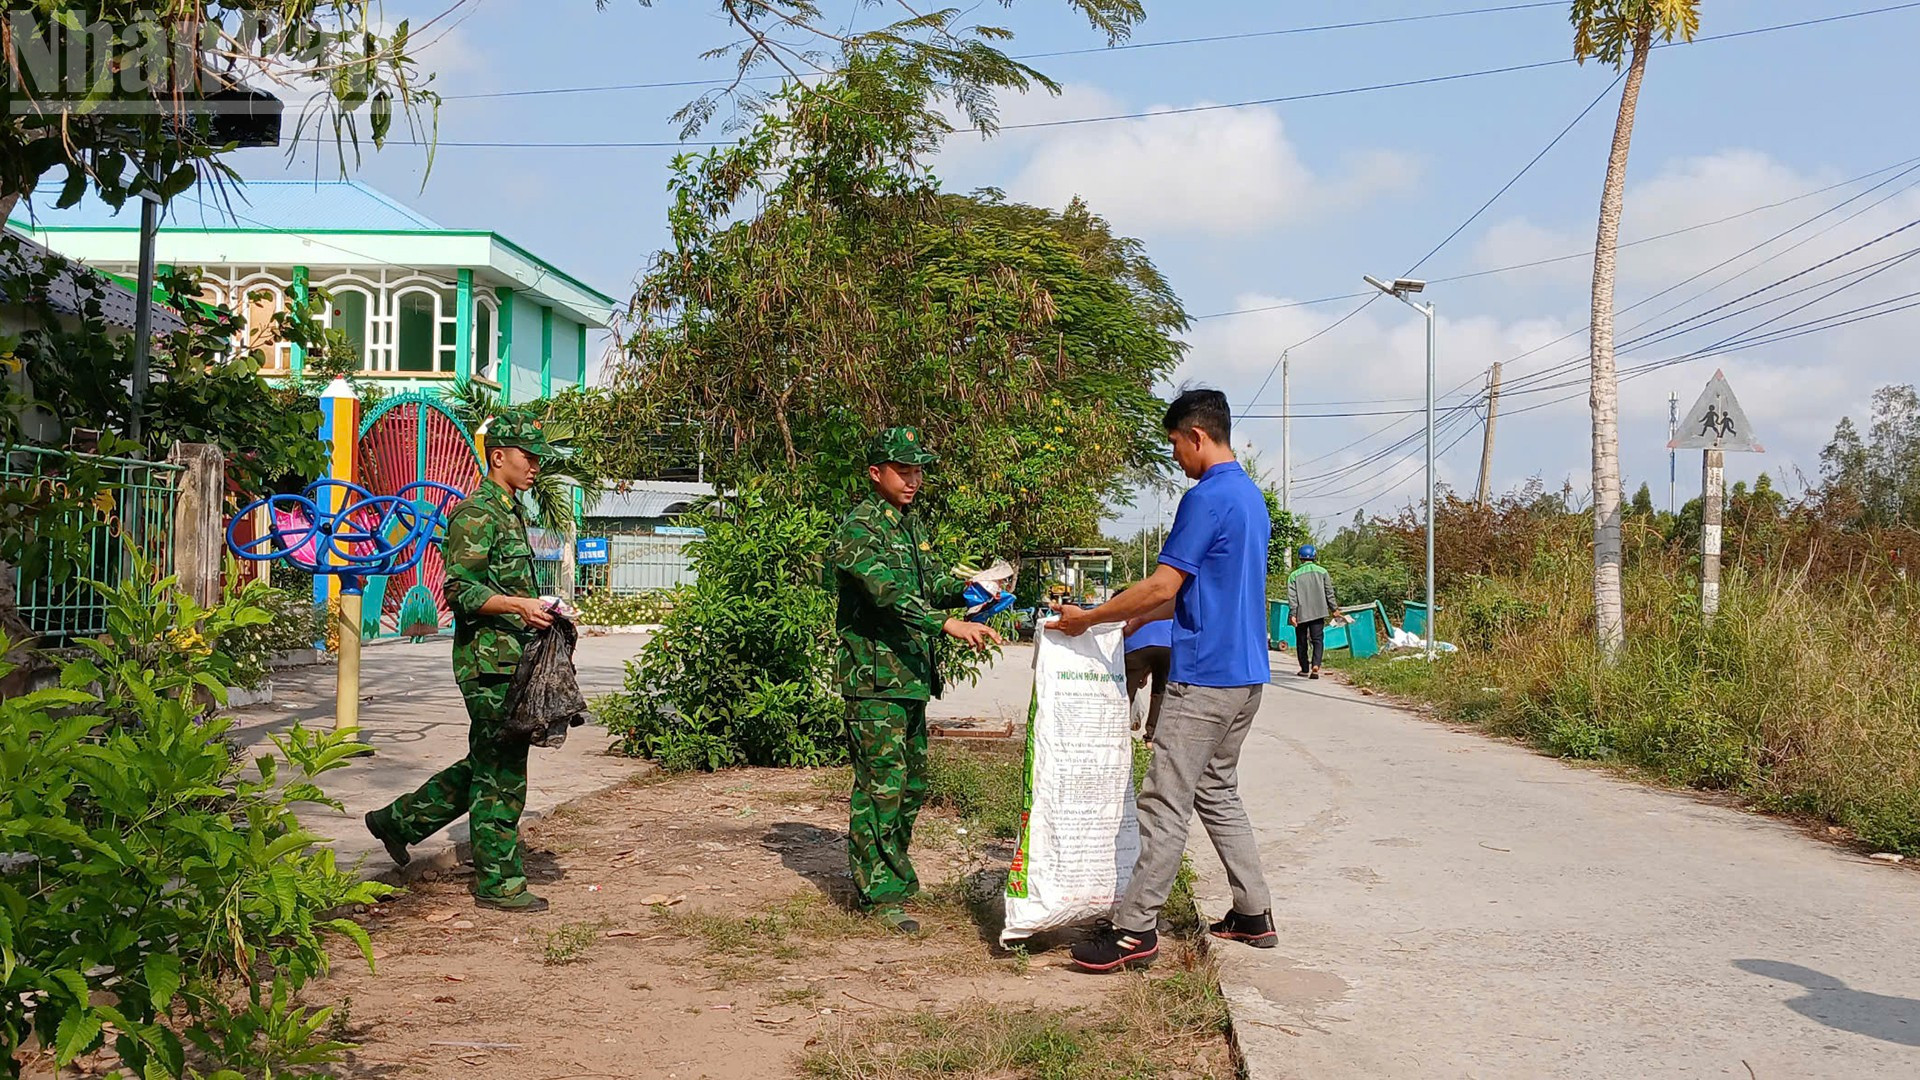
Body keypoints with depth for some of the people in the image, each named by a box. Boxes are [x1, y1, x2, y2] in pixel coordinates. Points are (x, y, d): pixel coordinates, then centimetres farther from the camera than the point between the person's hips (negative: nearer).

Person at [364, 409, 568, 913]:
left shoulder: (511, 511, 19)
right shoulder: (475, 513, -12)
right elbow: (461, 592, -19)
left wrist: (538, 613, 18)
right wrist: (519, 605, -29)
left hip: (510, 658, 10)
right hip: (489, 660, -10)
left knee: (487, 765, 16)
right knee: (501, 774, -4)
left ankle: (399, 819, 29)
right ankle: (498, 882, 5)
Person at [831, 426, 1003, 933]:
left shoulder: (910, 523, 15)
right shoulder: (859, 528, -14)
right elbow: (889, 592, -28)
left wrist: (963, 587, 3)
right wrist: (948, 623, -39)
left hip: (911, 677, 9)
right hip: (875, 679, -9)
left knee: (912, 782, 16)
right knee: (882, 783, -7)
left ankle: (892, 869, 29)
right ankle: (880, 893, -1)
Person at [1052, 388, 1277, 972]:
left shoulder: (1206, 497, -15)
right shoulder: (1251, 496, 15)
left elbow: (1163, 586, -17)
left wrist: (1088, 618, -7)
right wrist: (1133, 618, 24)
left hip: (1204, 678, -10)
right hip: (1246, 674, 10)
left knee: (1165, 802, -6)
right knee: (1218, 792, 18)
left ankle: (1136, 929, -2)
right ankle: (1253, 913, 21)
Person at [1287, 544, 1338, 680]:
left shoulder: (1294, 575, -1)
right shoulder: (1322, 572, 3)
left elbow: (1292, 597, -6)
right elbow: (1329, 592, 4)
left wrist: (1292, 614, -7)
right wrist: (1334, 609, 14)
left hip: (1301, 613, 0)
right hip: (1318, 612, 0)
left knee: (1301, 642, 11)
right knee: (1318, 639, 0)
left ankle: (1305, 669, 18)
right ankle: (1315, 665, -20)